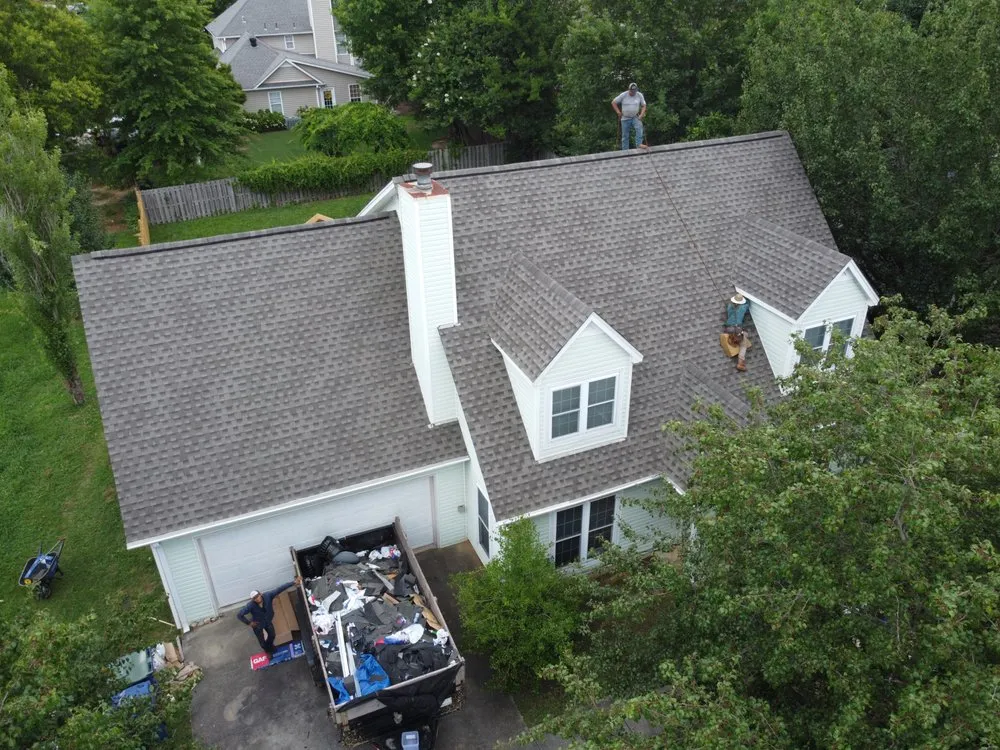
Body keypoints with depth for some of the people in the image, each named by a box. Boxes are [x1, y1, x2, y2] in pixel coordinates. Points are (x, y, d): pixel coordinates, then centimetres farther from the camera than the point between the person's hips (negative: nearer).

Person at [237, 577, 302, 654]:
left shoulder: (267, 595, -33)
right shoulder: (250, 605, -38)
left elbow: (280, 589, -33)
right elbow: (239, 615, -33)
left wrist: (294, 582, -36)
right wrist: (249, 623, -25)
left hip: (268, 621, 3)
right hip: (258, 625, -3)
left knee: (272, 635, 26)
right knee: (262, 641, 18)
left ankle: (269, 645, 63)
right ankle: (267, 649, 55)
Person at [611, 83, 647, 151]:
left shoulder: (640, 95, -2)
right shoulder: (623, 95, -7)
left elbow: (643, 106, 5)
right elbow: (613, 102, -2)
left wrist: (641, 114, -11)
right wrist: (618, 112, -8)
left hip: (635, 117, 0)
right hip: (625, 118, 0)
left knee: (639, 128, -29)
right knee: (625, 136, 4)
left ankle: (639, 144, -30)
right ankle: (625, 151, 14)